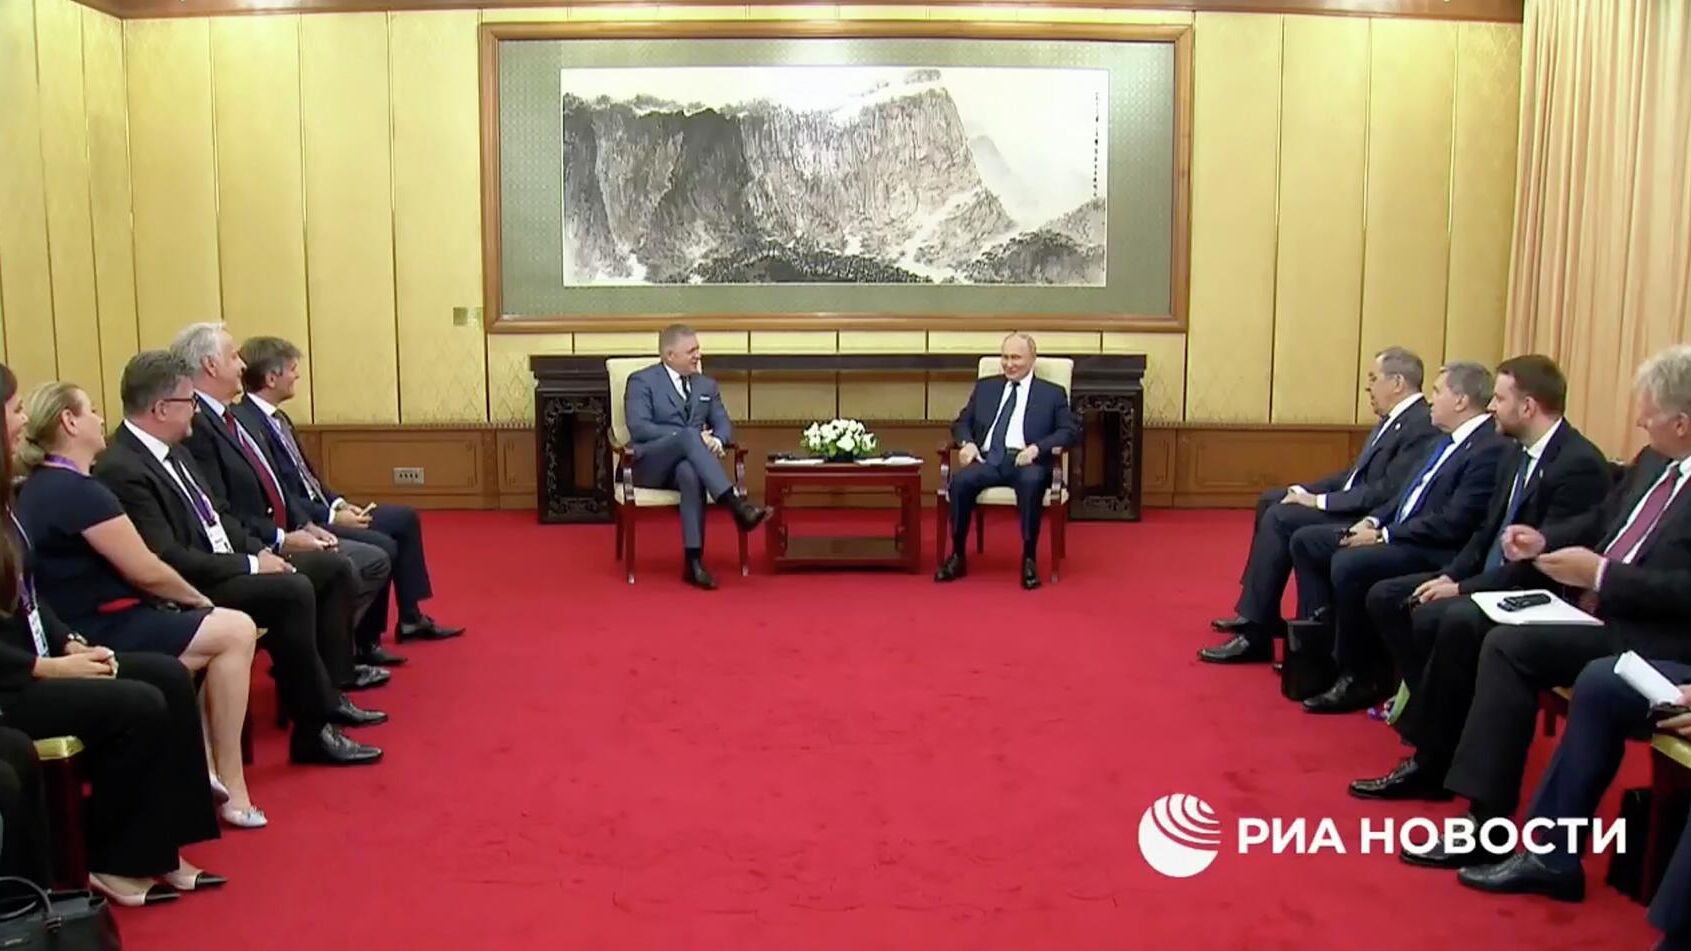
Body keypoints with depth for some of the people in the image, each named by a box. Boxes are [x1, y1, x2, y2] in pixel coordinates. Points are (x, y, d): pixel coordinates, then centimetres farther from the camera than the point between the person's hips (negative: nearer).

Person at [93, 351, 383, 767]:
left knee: (333, 568, 7)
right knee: (292, 590, -30)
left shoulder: (172, 451, 11)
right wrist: (251, 565, -18)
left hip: (225, 566, 11)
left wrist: (260, 550, 2)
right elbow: (168, 559, -24)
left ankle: (326, 691, 11)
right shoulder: (121, 470, -20)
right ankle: (313, 730, -21)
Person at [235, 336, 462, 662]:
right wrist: (331, 517, -20)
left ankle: (410, 619, 20)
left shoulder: (276, 418, 11)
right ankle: (364, 643, -8)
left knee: (404, 518, 14)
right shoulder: (248, 423, -20)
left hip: (318, 509, 11)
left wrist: (338, 503, 4)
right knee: (382, 547, -24)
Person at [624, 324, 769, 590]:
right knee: (689, 436, -35)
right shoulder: (641, 381, 1)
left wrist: (716, 440, -14)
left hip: (688, 463, 3)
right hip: (650, 465, -3)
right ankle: (736, 505, -45)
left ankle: (693, 561, -41)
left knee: (690, 473, -36)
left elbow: (723, 424, 13)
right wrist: (691, 436, -19)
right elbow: (638, 427, -11)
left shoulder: (707, 385, 19)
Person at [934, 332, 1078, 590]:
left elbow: (1070, 431, 3)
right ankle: (958, 556, -19)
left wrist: (1037, 447, -15)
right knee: (960, 480, -31)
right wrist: (967, 443, -4)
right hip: (988, 459, 2)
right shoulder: (985, 386, 22)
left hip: (1026, 461, -2)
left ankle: (1029, 559, -26)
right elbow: (961, 422, 20)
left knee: (1032, 482, -38)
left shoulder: (1052, 393, 13)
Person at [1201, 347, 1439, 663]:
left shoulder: (1421, 427, -19)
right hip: (1352, 503, 11)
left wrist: (1320, 501, -20)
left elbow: (1388, 493, -25)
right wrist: (1308, 491, 3)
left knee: (1281, 517, -22)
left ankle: (1255, 635, -18)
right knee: (1270, 501, 11)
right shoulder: (1393, 420, 12)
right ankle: (1257, 612, 12)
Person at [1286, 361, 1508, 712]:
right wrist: (1374, 520, 3)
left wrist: (1383, 536, -18)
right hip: (1395, 533, 11)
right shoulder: (1446, 441, 15)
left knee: (1348, 564, -32)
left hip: (1435, 552, -10)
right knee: (1305, 541, 7)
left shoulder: (1490, 449, -16)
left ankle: (1361, 677, -15)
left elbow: (1453, 523, -22)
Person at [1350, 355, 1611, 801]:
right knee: (1385, 597, 0)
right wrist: (1449, 576, -2)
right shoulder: (1520, 454, 10)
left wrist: (1463, 588, -20)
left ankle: (1430, 756, -15)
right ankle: (1442, 710, 1)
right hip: (1489, 578, 10)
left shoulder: (1580, 464, -18)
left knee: (1433, 619, -31)